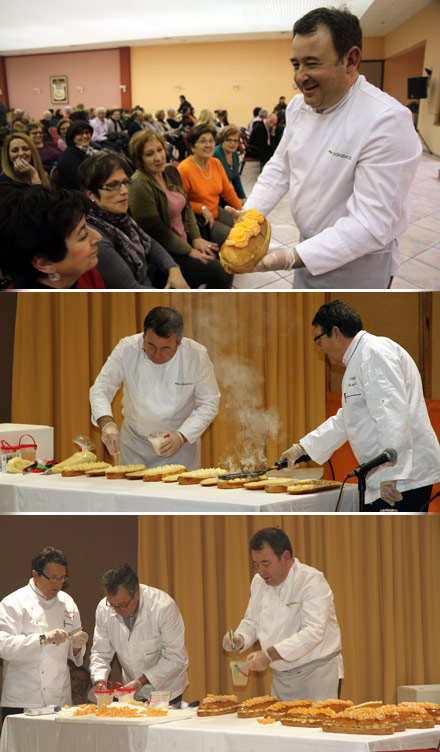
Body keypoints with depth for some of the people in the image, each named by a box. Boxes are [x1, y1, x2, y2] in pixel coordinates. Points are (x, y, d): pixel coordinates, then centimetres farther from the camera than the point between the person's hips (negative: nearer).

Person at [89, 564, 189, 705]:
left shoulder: (163, 607, -21)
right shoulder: (104, 609, -9)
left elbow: (175, 657, -17)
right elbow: (100, 652, 2)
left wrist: (141, 681, -23)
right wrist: (99, 681, -18)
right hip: (133, 693, 2)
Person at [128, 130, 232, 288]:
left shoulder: (171, 171, 5)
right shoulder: (140, 187, -22)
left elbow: (186, 207, 15)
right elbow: (156, 231, -20)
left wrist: (196, 238, 2)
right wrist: (190, 251, -15)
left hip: (184, 239, 9)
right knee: (222, 274, -17)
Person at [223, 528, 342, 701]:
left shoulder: (312, 580, -16)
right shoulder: (259, 582, 7)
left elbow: (314, 632, -27)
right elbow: (251, 621, 19)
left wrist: (269, 654, -33)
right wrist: (240, 639, -6)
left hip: (317, 674, -6)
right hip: (281, 677, 6)